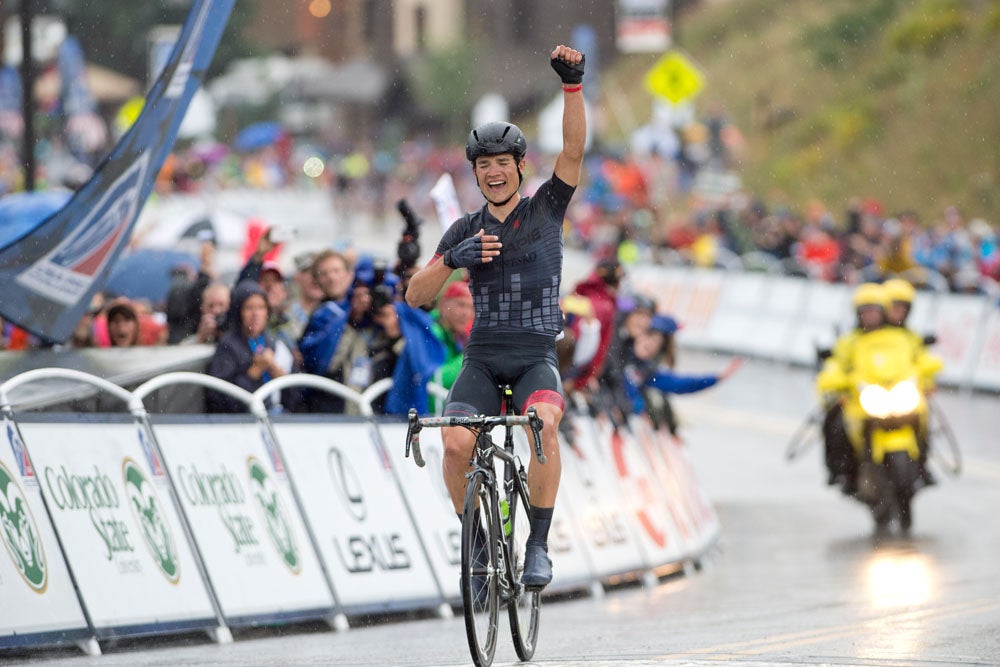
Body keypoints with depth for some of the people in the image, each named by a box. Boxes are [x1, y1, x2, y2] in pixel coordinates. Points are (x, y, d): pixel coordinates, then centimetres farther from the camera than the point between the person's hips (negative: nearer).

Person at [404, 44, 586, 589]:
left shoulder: (545, 208, 5)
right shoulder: (465, 230, 8)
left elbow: (574, 149, -10)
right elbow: (416, 295, 1)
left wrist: (572, 84, -22)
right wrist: (452, 258, -17)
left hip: (536, 357, -2)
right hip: (482, 358, 2)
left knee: (544, 422, -33)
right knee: (456, 442, -24)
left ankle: (538, 545, -24)